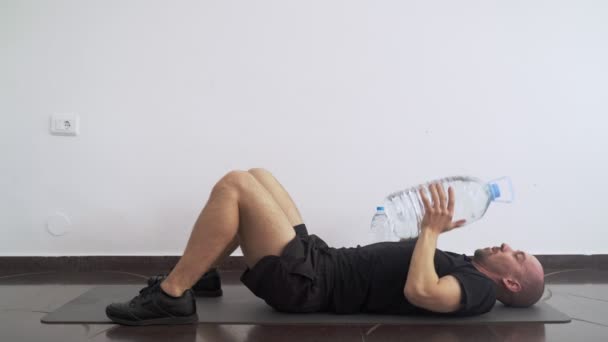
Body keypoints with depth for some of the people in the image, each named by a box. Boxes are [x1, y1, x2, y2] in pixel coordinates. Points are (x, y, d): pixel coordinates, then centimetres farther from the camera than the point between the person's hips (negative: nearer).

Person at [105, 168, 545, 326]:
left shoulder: (477, 289, -10)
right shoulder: (467, 269, 18)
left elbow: (418, 291, -31)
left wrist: (432, 230, -18)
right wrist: (430, 229, 20)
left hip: (307, 282, -10)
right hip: (323, 259, 10)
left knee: (234, 185, -20)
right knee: (256, 177, 14)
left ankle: (171, 297, -11)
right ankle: (196, 274, 16)